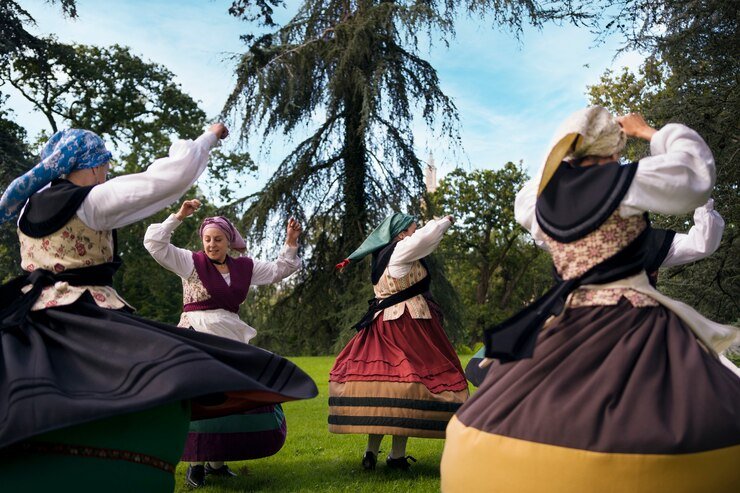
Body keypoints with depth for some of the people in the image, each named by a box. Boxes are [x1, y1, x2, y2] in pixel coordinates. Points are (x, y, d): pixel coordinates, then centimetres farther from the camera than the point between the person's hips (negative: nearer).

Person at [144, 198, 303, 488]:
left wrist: (290, 243, 9)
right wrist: (178, 217, -13)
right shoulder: (190, 262, -2)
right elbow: (154, 243, -8)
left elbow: (278, 270, 19)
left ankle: (217, 461, 18)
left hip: (232, 340, 5)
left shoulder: (244, 267, 9)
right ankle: (195, 464, 2)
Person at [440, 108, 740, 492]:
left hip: (565, 326, 6)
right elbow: (696, 172, 9)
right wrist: (650, 133, 21)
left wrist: (570, 160, 32)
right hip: (629, 325, -5)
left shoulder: (541, 200, 7)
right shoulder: (627, 182, -7)